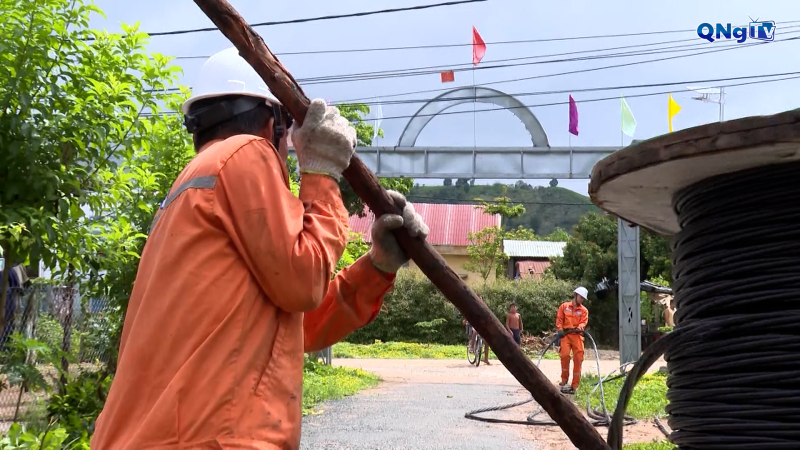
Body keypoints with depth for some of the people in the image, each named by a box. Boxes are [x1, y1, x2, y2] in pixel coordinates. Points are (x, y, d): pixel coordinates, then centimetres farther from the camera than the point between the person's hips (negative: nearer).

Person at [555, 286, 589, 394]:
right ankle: (564, 380, -1)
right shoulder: (564, 306, 11)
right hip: (566, 334, -2)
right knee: (565, 354, -19)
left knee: (578, 358, -4)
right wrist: (560, 330, -9)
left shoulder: (584, 310, 13)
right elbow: (559, 319, 6)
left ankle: (574, 385, 2)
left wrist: (579, 328, -20)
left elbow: (584, 321, 1)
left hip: (577, 335, 2)